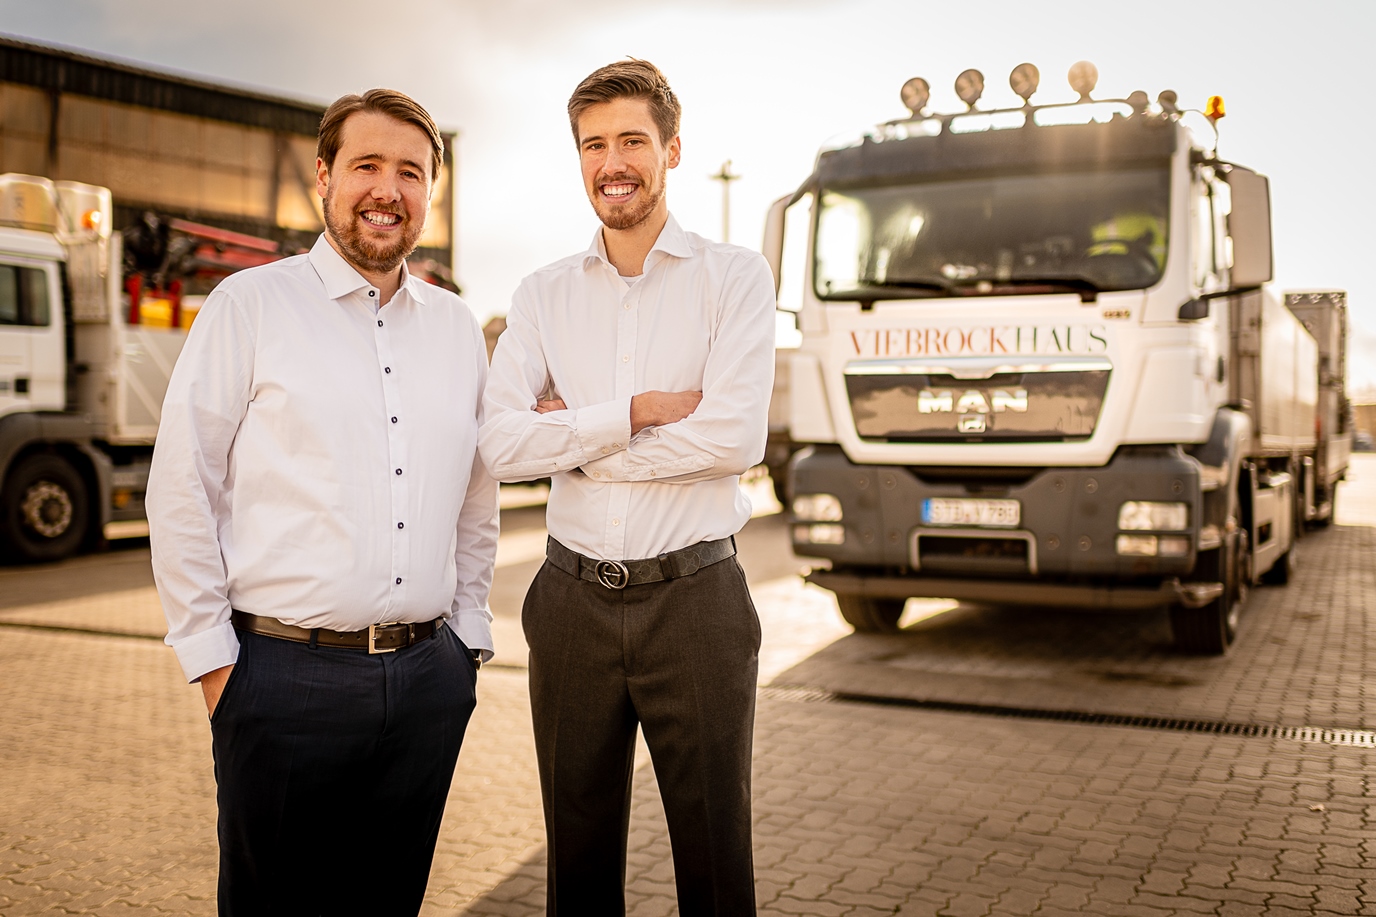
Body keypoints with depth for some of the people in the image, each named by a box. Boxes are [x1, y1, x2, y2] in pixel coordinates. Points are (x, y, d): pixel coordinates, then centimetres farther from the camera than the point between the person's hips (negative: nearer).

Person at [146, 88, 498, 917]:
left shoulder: (459, 328, 11)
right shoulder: (250, 305, -1)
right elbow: (182, 491, -3)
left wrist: (469, 638, 12)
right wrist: (211, 657, -5)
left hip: (428, 677, 4)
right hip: (286, 676, -4)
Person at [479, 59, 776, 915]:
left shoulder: (734, 276, -2)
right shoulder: (543, 295, 7)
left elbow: (736, 438, -16)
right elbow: (502, 445, -7)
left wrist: (574, 440, -9)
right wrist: (637, 411, -14)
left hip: (694, 596, -3)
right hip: (573, 599, 3)